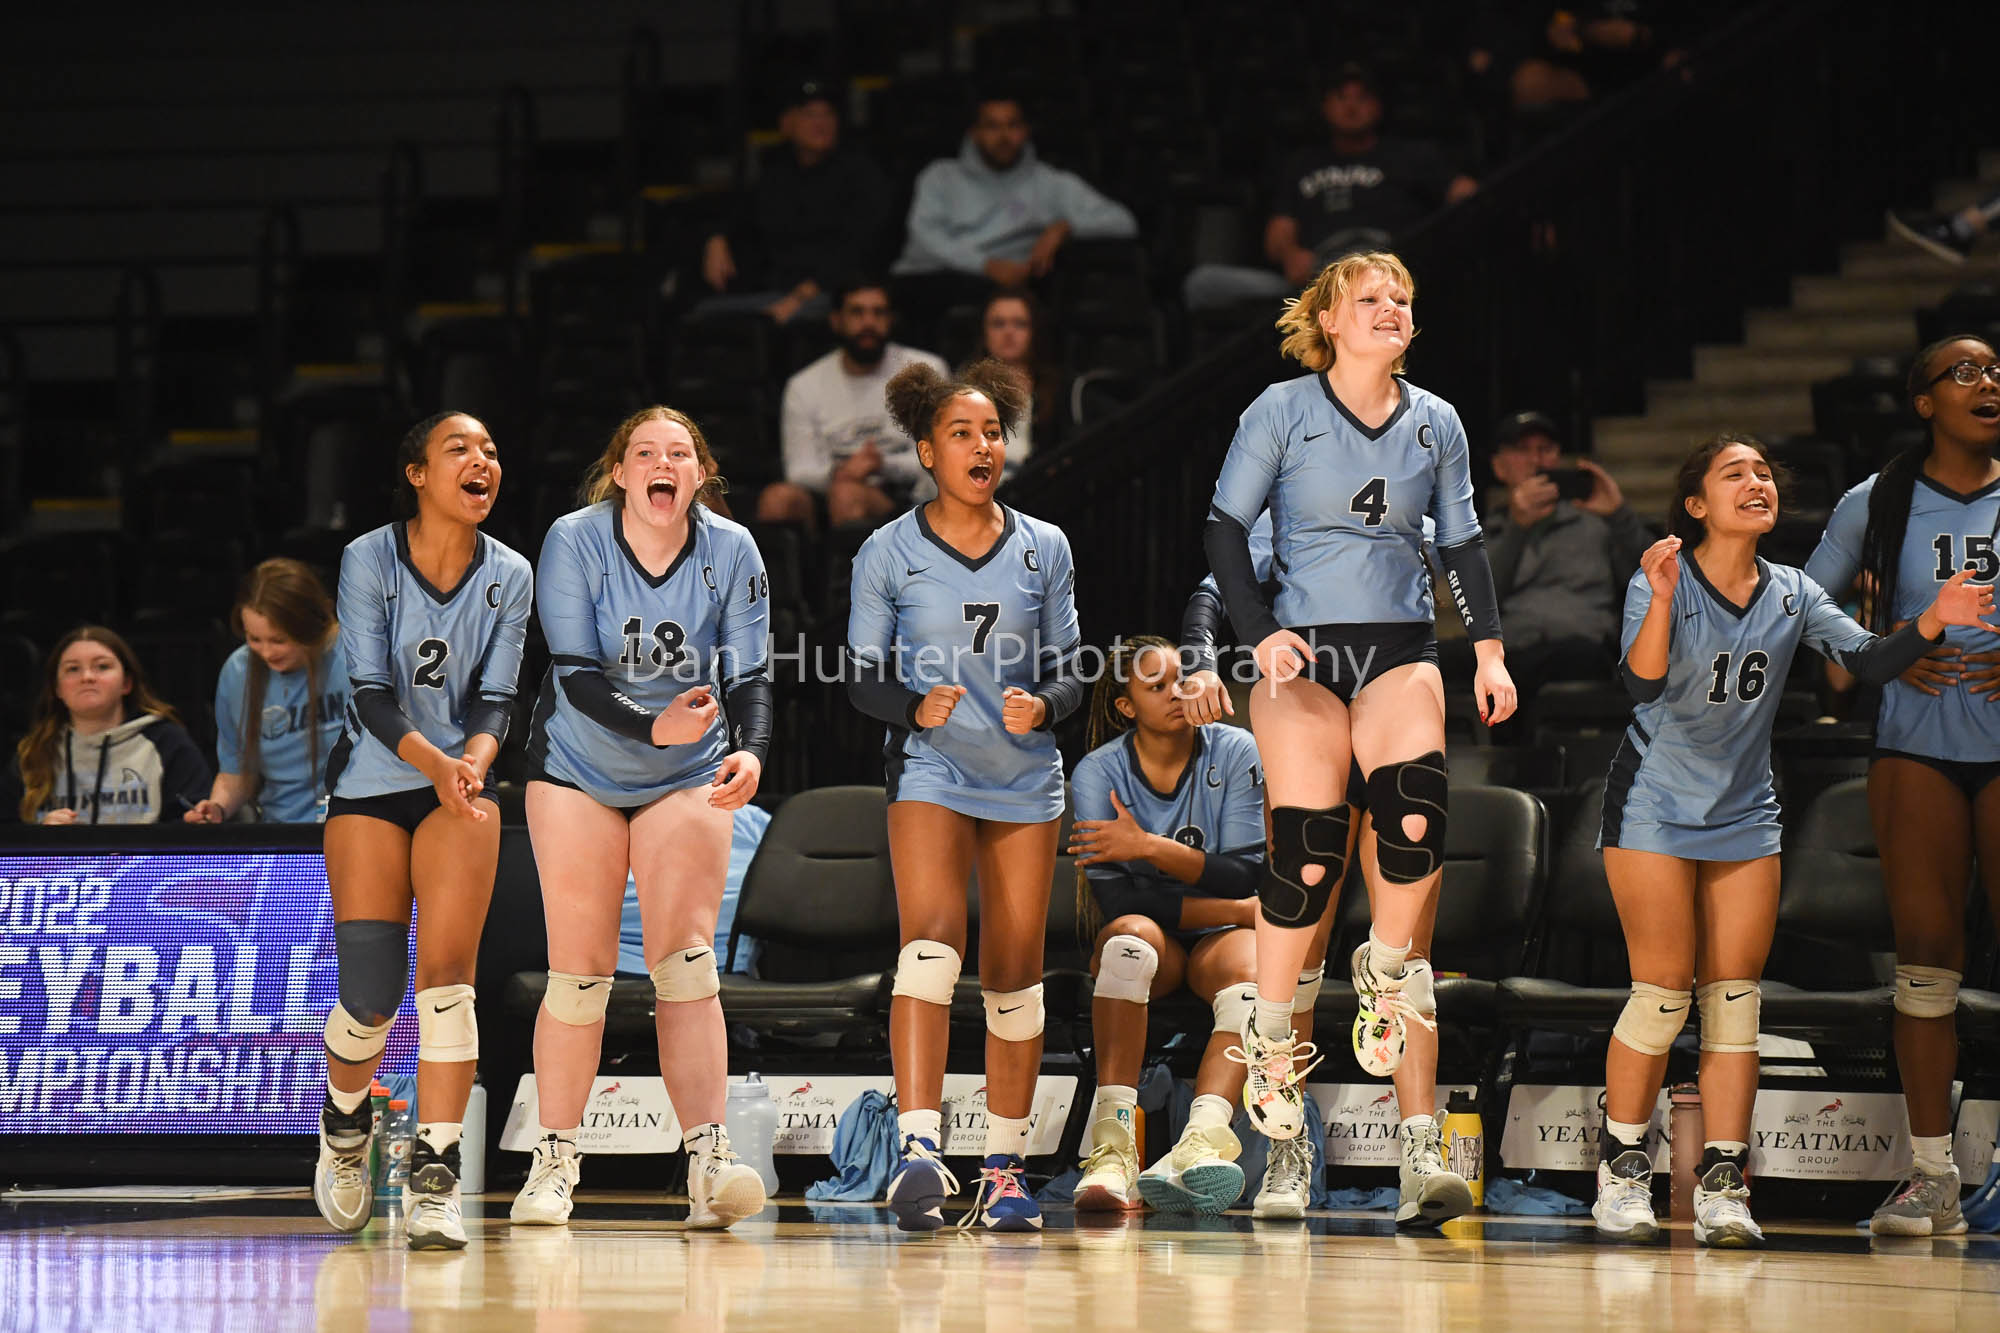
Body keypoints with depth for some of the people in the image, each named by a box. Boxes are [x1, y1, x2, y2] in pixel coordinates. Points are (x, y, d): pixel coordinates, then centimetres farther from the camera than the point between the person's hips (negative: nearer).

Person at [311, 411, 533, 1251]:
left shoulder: (510, 576, -1)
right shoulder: (369, 560, -9)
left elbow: (495, 699, -3)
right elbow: (370, 692, -14)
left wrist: (474, 762, -24)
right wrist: (433, 762, -29)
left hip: (461, 786, 2)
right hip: (371, 783, -1)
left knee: (447, 973, -15)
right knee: (371, 994, -6)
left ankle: (434, 1177, -15)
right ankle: (344, 1122, 27)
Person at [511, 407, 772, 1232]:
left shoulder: (731, 553, -8)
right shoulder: (575, 542, -14)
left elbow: (750, 676, -10)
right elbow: (576, 674, -19)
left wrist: (749, 752, -30)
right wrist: (653, 727, -35)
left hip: (688, 777, 1)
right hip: (578, 768, -1)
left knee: (685, 962, -11)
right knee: (580, 971, -4)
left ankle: (707, 1164, -19)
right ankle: (553, 1164, 6)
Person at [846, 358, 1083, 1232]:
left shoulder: (1044, 549, 8)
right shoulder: (888, 555, 2)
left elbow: (1069, 671, 10)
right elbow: (863, 679, 3)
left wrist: (1042, 707, -12)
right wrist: (915, 707, -17)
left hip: (1026, 774, 3)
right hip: (930, 768, -3)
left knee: (1015, 971, 4)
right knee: (931, 934, -23)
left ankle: (1005, 1169, 13)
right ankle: (918, 1145, -32)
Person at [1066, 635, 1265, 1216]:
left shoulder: (1234, 752, -2)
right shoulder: (1098, 771, -5)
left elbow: (1246, 877, -9)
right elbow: (1116, 900, -15)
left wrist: (1150, 848, -22)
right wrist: (1239, 909, -16)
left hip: (1218, 937, 1)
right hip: (1148, 941, -1)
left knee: (1249, 969, -34)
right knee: (1132, 934, -36)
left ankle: (1200, 1143, -59)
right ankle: (1112, 1151, -48)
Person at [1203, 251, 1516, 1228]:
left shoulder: (1436, 423, 11)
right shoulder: (1281, 411, 1)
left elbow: (1461, 542, 18)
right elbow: (1225, 528, 2)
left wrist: (1490, 647, 7)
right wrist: (1259, 632, -10)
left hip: (1401, 651, 2)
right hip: (1302, 652, -2)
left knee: (1415, 804, -27)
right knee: (1308, 850, -13)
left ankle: (1389, 972, -7)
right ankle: (1270, 1030, 7)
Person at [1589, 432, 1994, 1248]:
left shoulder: (1793, 594, 3)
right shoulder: (1659, 584, -12)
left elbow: (1865, 661, -6)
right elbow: (1641, 685, -26)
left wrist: (1930, 624, -23)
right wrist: (1662, 601, -43)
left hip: (1744, 815, 4)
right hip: (1654, 807, -4)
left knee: (1734, 996, -1)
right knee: (1664, 991, -8)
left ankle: (1722, 1183, 0)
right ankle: (1623, 1166, 6)